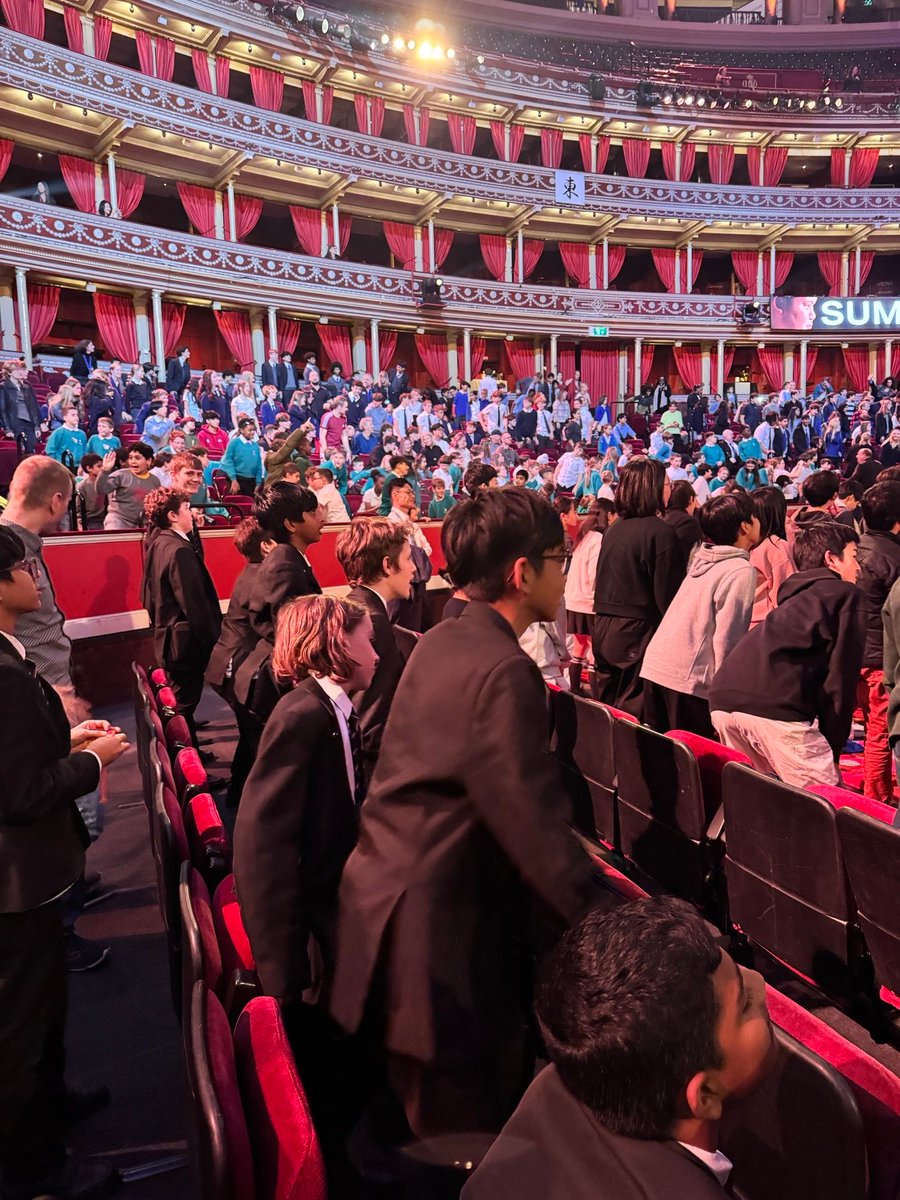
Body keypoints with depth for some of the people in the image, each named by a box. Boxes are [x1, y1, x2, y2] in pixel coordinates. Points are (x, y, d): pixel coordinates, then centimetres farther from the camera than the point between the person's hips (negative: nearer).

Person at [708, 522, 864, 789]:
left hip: (723, 699, 8)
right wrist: (833, 745, 11)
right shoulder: (846, 594, 13)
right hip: (775, 706, -8)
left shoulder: (796, 597, 33)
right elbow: (841, 676, 5)